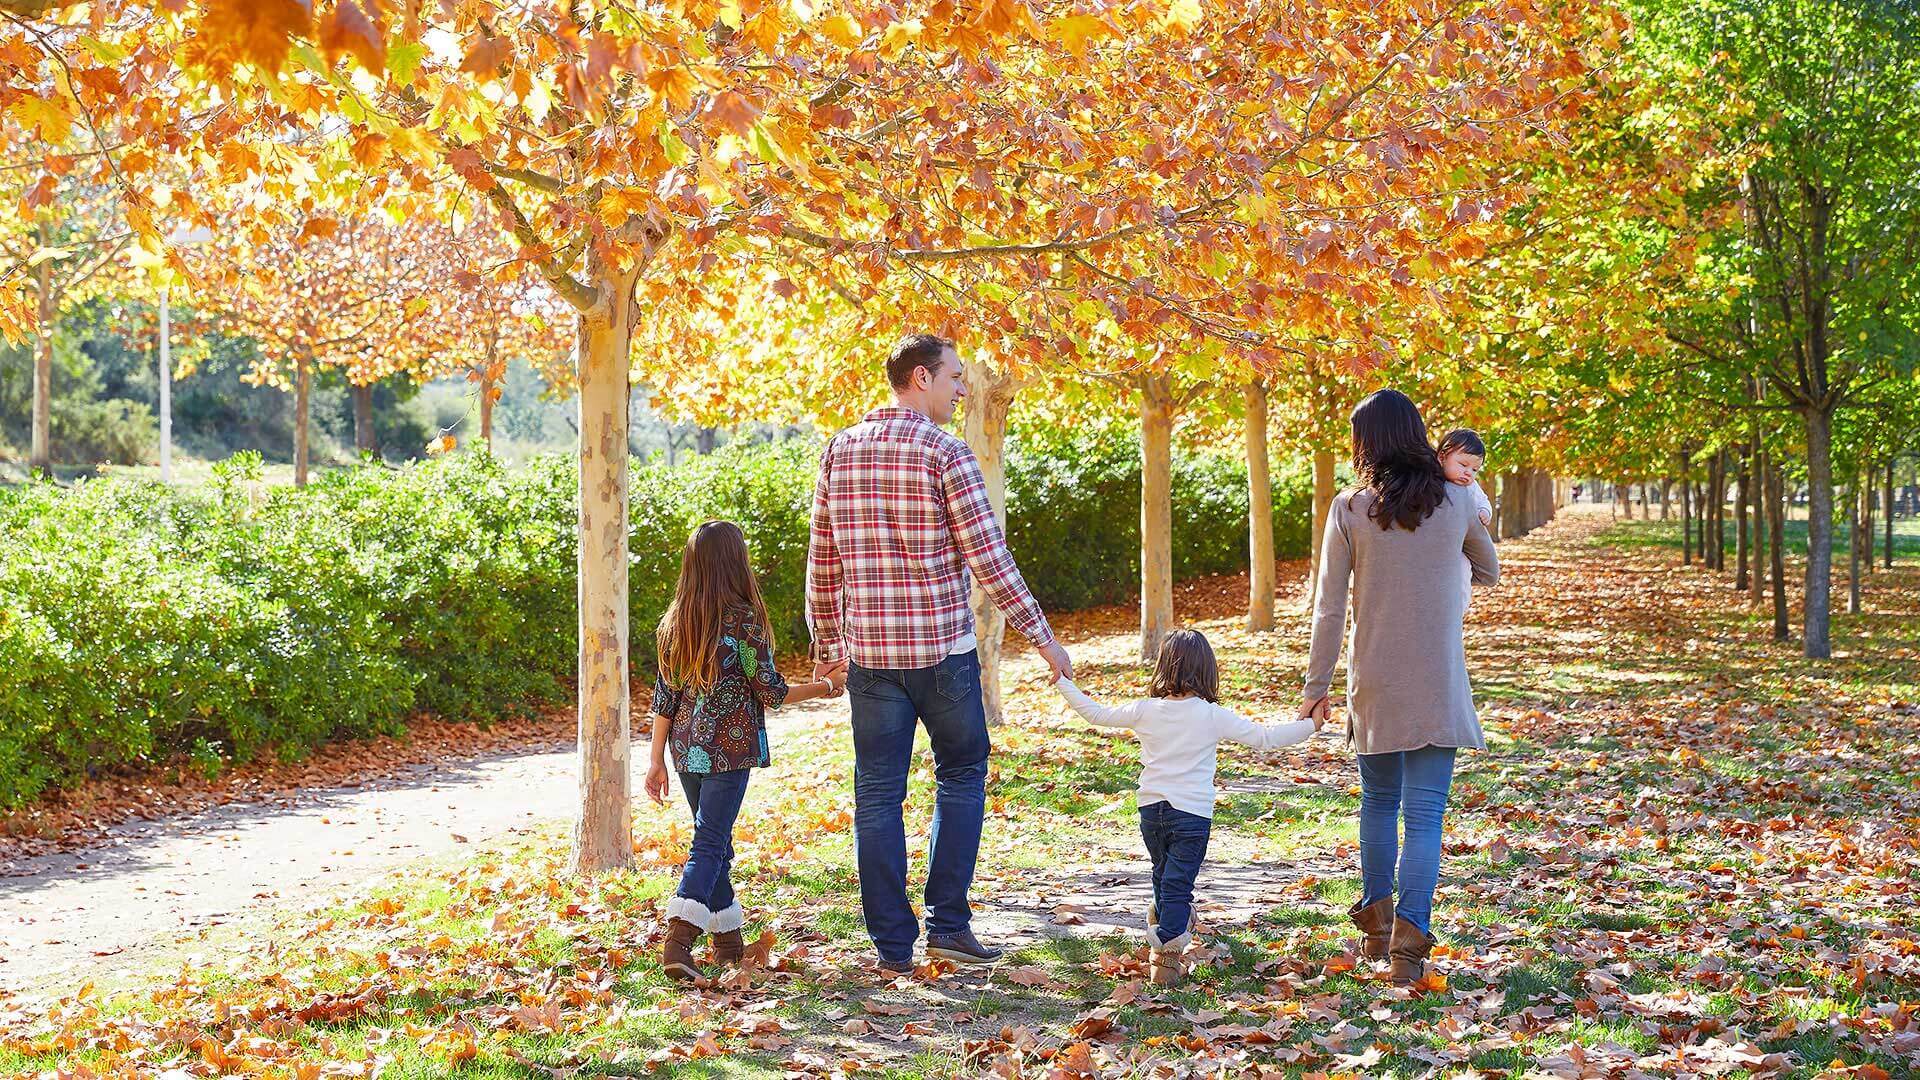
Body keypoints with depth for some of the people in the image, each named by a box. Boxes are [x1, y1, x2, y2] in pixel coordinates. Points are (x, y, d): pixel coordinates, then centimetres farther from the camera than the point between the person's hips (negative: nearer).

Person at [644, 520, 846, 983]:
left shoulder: (674, 623, 6)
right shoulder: (744, 618, -11)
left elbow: (664, 697, 7)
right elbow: (771, 691, -7)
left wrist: (658, 761, 11)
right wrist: (825, 686, 8)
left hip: (687, 747, 6)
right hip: (730, 748, -6)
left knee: (715, 840, 17)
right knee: (709, 842, -7)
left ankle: (728, 940, 24)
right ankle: (679, 940, -21)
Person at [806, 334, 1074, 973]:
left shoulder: (840, 451, 6)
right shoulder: (944, 453, -9)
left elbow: (822, 560, 10)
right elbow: (988, 560, -12)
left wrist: (827, 643, 20)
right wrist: (1041, 636, -5)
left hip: (868, 651, 4)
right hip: (942, 648, -4)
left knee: (878, 795, 7)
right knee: (961, 776, 14)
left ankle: (892, 944, 9)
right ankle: (948, 924, 10)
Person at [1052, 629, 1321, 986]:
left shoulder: (1145, 710, 0)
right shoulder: (1214, 716, -8)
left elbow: (1096, 713, 10)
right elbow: (1263, 737, -6)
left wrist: (1063, 684, 24)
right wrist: (1311, 725, 3)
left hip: (1151, 810, 3)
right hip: (1192, 814, -3)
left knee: (1163, 878, 23)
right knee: (1178, 886, -1)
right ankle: (1166, 958, -9)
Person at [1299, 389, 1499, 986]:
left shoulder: (1349, 511, -7)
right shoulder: (1456, 503, -1)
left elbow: (1330, 608, -5)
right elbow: (1490, 572, 16)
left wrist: (1316, 685, 2)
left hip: (1374, 685, 0)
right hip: (1439, 688, 0)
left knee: (1379, 803, 19)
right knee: (1425, 813, -1)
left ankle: (1377, 922, 24)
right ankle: (1409, 933, -14)